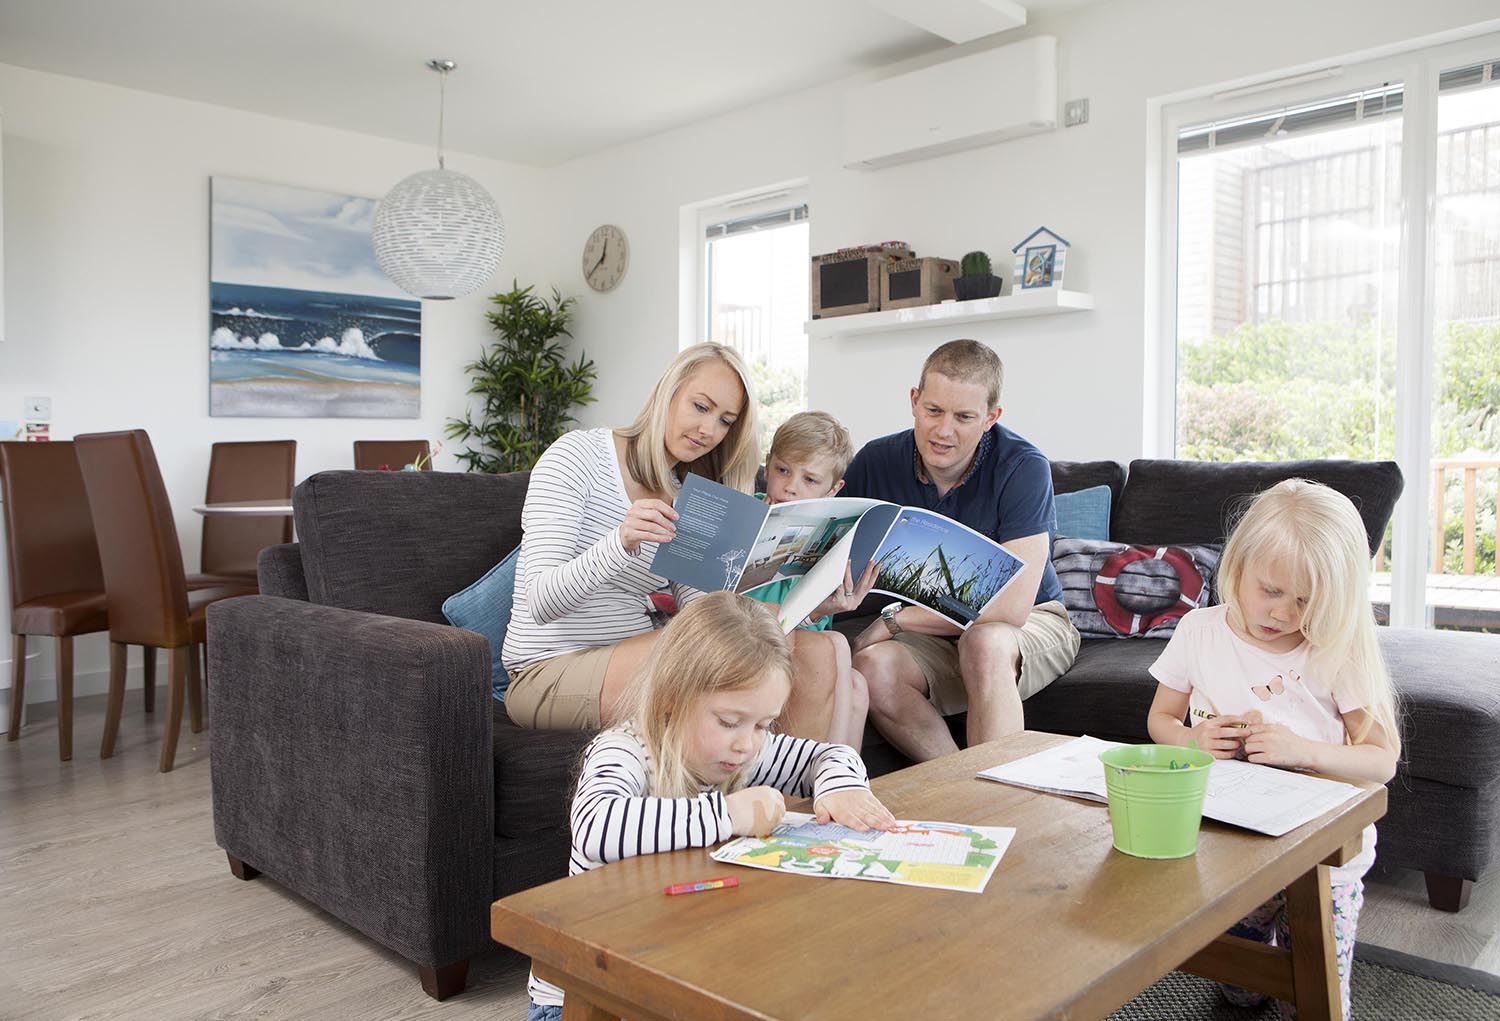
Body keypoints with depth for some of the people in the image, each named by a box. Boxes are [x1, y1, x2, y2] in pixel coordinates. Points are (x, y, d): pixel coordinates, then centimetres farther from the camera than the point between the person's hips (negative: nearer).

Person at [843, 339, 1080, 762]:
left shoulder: (1023, 468, -20)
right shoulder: (876, 462, -9)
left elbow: (1011, 608, -26)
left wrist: (893, 619, -23)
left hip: (1033, 623, -3)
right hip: (929, 634, 3)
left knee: (984, 642, -37)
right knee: (872, 667, -29)